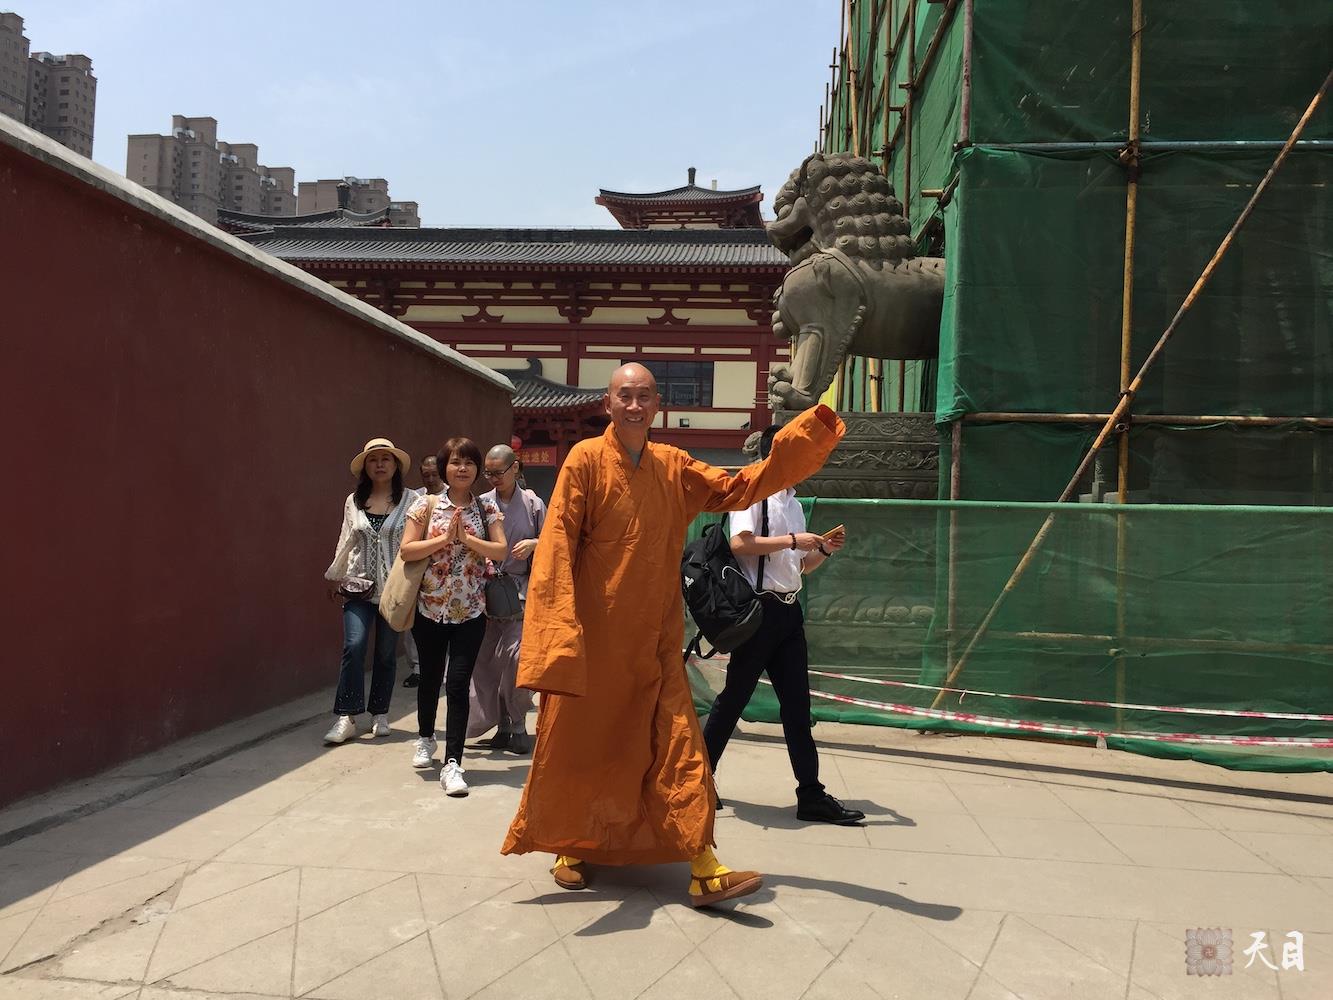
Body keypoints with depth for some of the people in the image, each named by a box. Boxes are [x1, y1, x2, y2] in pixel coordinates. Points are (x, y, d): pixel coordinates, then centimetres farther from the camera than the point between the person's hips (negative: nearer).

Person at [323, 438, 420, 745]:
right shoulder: (353, 501, 7)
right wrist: (334, 576, 17)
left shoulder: (411, 499, -2)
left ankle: (380, 714, 21)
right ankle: (346, 717, -4)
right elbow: (346, 542, 15)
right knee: (353, 647, -11)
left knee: (385, 652, 8)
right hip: (358, 586, 1)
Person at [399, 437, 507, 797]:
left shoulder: (487, 509, 3)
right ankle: (425, 738, 41)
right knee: (431, 677, 15)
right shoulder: (426, 505, 0)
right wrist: (445, 538, -16)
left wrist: (465, 537, -17)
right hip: (430, 608, 1)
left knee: (458, 682, -7)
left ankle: (452, 763, -5)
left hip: (470, 611, 0)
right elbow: (407, 550, -7)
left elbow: (501, 551, -7)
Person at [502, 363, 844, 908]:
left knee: (680, 747, -1)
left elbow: (742, 486, 8)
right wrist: (560, 626, -22)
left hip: (654, 641, 4)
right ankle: (567, 847, 30)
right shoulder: (585, 459, -8)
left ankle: (705, 870, 2)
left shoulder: (674, 467, 7)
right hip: (592, 637, -4)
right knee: (576, 744, 8)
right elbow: (558, 542, -12)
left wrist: (814, 427, 2)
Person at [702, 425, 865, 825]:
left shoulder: (795, 503, 19)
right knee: (734, 697, 1)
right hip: (760, 608, -8)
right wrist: (792, 540, -19)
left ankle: (811, 795, 11)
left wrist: (824, 549, 7)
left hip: (789, 611, 8)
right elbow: (740, 543, -22)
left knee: (797, 703, 7)